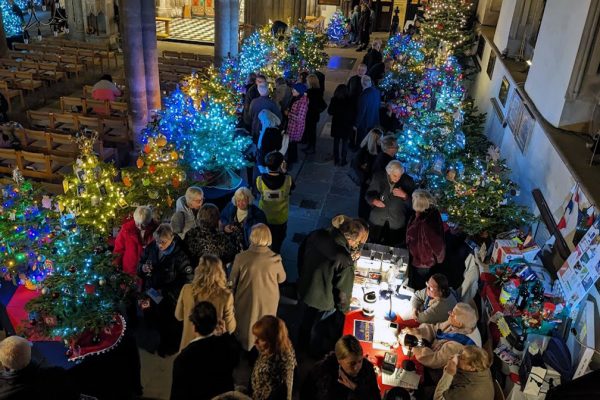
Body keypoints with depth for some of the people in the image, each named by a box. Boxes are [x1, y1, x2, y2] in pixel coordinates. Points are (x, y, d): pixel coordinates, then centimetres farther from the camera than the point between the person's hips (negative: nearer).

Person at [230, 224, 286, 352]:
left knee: (246, 322, 28)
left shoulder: (241, 257, -27)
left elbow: (232, 281, -12)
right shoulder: (275, 259, -24)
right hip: (268, 300, 1)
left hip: (247, 299, 0)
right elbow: (281, 279, -5)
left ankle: (245, 348, 51)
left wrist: (231, 297, 6)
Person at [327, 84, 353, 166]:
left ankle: (336, 159, 20)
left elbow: (329, 112, -2)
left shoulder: (334, 100, -10)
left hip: (336, 124, 2)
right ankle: (343, 160, 10)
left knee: (336, 142, 14)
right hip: (346, 124, -2)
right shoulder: (348, 100, -17)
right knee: (345, 142, 8)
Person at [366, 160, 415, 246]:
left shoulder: (407, 181, -9)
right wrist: (374, 201, -22)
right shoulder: (378, 177, -7)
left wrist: (404, 195, -27)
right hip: (377, 219, 1)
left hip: (397, 223, -1)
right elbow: (368, 195, 0)